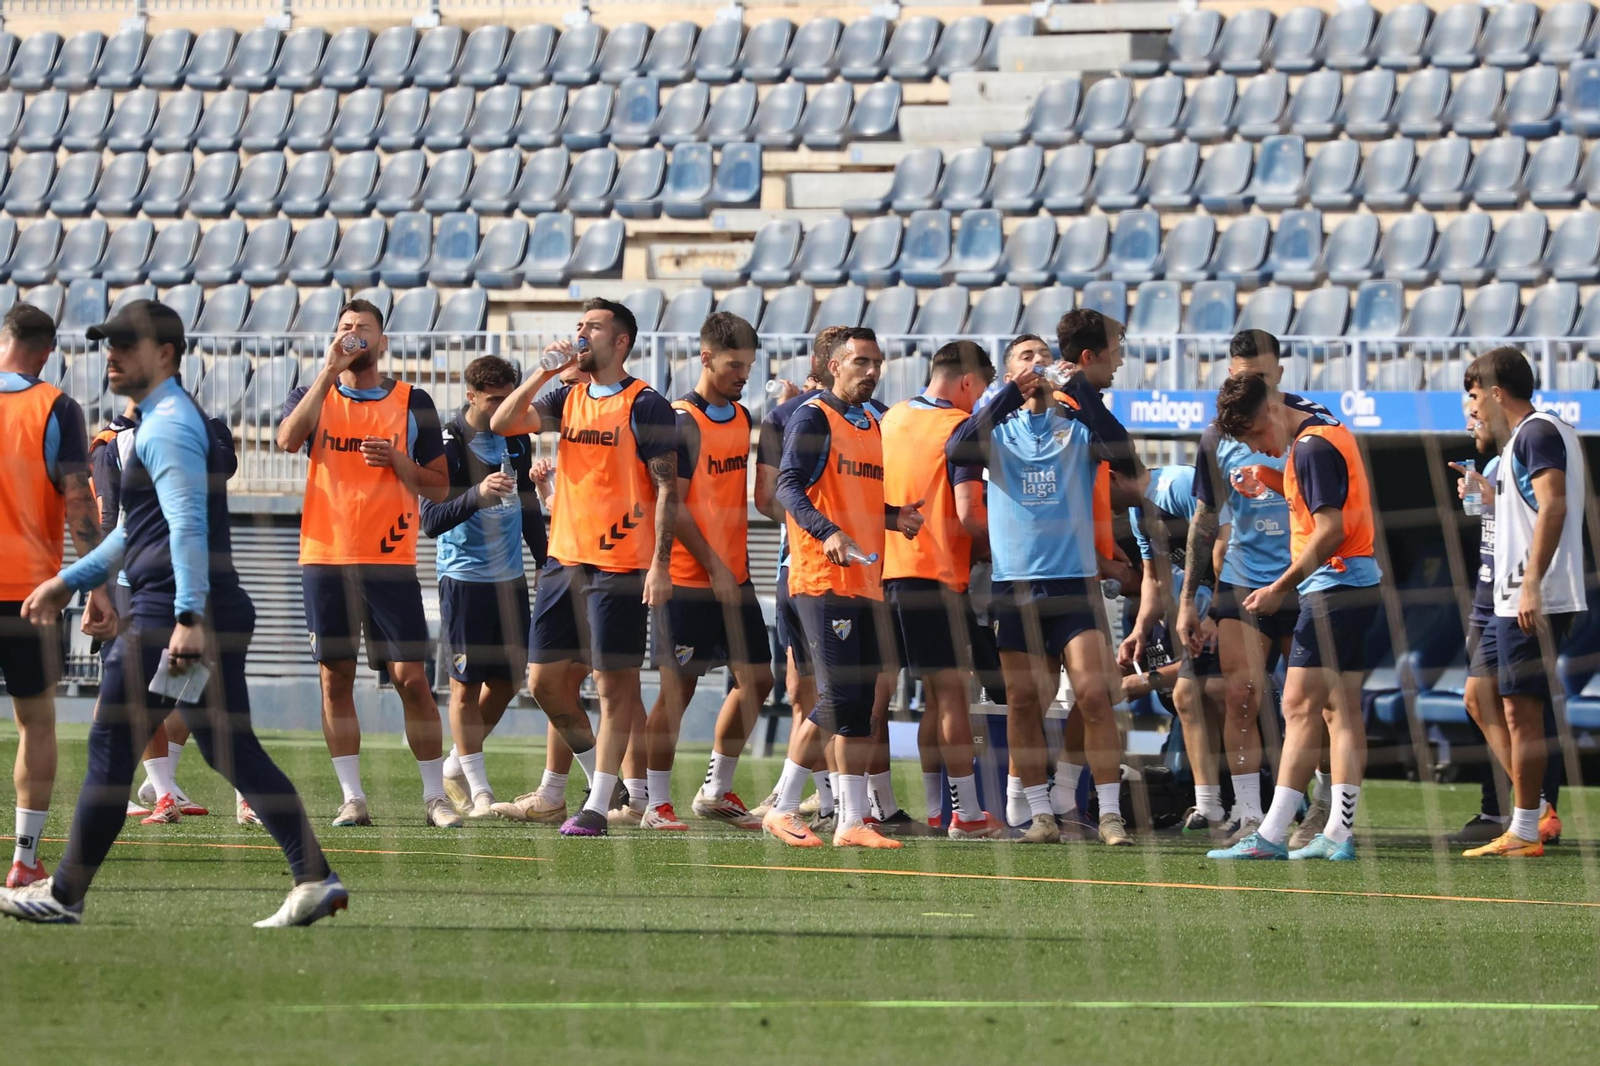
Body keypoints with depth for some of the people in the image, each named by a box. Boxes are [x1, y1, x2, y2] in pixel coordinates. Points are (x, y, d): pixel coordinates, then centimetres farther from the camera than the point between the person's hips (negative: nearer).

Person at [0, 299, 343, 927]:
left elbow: (189, 523, -22)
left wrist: (189, 616, -30)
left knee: (111, 749, -1)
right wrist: (70, 581, 35)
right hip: (222, 613, 10)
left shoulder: (168, 425, -10)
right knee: (231, 751, 8)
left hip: (168, 615, -10)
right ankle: (315, 880, -2)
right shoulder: (172, 421, 23)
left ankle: (65, 895, 6)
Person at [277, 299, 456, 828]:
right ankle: (352, 798, 7)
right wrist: (329, 371, -16)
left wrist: (397, 461, -10)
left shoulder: (412, 403, 7)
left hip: (391, 561, -1)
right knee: (335, 677, 1)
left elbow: (439, 487, 8)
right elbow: (288, 438, -15)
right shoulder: (315, 396, 8)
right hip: (325, 559, 1)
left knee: (411, 677, -5)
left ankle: (435, 795, 2)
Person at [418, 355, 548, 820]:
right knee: (467, 684, -2)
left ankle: (455, 765, 26)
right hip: (464, 577, -7)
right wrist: (478, 494, -33)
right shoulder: (449, 445, -13)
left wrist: (545, 560, 22)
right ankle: (478, 791, 3)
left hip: (510, 577, 7)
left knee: (507, 680, 9)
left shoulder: (517, 438, 7)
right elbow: (430, 520, -19)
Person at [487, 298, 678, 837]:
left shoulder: (645, 405, -5)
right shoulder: (569, 397, 13)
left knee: (614, 684, -4)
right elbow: (503, 423, 3)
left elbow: (667, 488, -8)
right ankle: (597, 771, 25)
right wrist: (545, 371, -6)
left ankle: (597, 807, -1)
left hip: (619, 566, -7)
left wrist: (660, 564, -15)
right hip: (564, 560, 7)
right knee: (545, 680, 7)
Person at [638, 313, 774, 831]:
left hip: (733, 575, 8)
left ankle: (717, 790, 19)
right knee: (678, 687, -5)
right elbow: (674, 507, -15)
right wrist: (713, 566, -15)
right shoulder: (682, 421, -12)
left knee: (756, 679, 7)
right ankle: (657, 804, 2)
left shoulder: (741, 417, 12)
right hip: (688, 579, -8)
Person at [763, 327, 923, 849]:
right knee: (838, 696, -14)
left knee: (859, 702, 6)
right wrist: (827, 532, -29)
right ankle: (782, 810, -6)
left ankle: (853, 821, 8)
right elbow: (788, 486, -15)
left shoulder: (874, 427, 19)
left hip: (866, 583, 8)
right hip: (821, 578, -8)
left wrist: (895, 518, 8)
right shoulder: (813, 418, -5)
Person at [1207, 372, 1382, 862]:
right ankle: (1339, 834, 7)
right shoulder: (1331, 432, 16)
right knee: (1342, 710, 8)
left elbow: (1331, 530, -20)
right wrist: (1276, 480, 11)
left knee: (1300, 707, -11)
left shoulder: (1311, 447, -14)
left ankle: (1272, 835, -14)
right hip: (1360, 582, 10)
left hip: (1333, 585, -10)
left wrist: (1280, 587, -18)